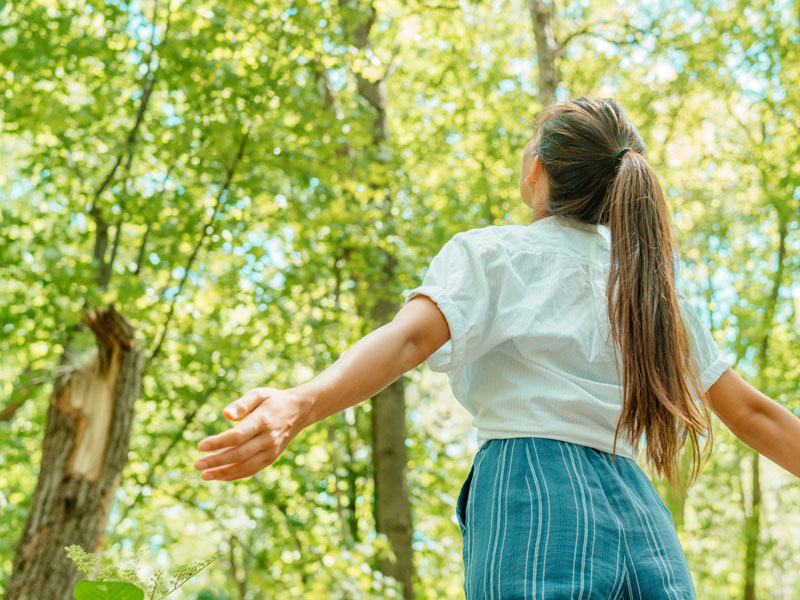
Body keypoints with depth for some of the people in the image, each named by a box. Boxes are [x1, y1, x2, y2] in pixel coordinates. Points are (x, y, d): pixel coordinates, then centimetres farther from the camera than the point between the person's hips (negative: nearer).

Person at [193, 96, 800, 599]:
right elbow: (751, 410, 21)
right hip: (643, 521, 5)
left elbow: (408, 336, -18)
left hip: (536, 502, -5)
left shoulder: (492, 253, 4)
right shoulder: (653, 281, 19)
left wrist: (301, 405, -32)